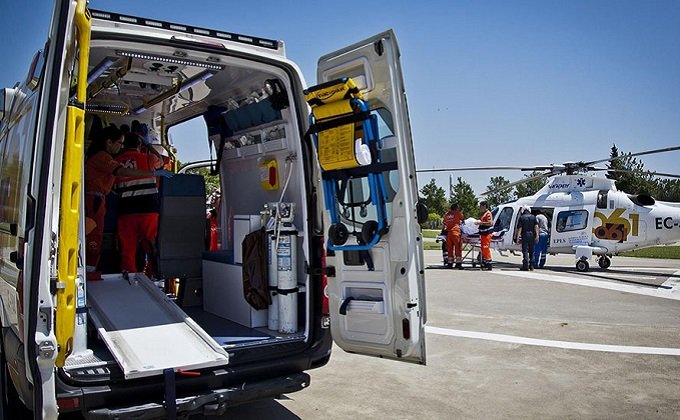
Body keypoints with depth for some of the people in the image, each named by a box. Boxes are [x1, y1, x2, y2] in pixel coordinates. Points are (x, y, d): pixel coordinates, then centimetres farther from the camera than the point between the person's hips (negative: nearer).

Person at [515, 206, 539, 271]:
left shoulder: (522, 217, -2)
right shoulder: (533, 217, 8)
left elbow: (519, 228, -7)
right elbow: (536, 226, 0)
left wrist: (518, 237, -7)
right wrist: (537, 235, -3)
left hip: (525, 235, -4)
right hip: (532, 236, 4)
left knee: (525, 251, -4)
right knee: (531, 251, 13)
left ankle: (526, 266, -10)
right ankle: (531, 266, 15)